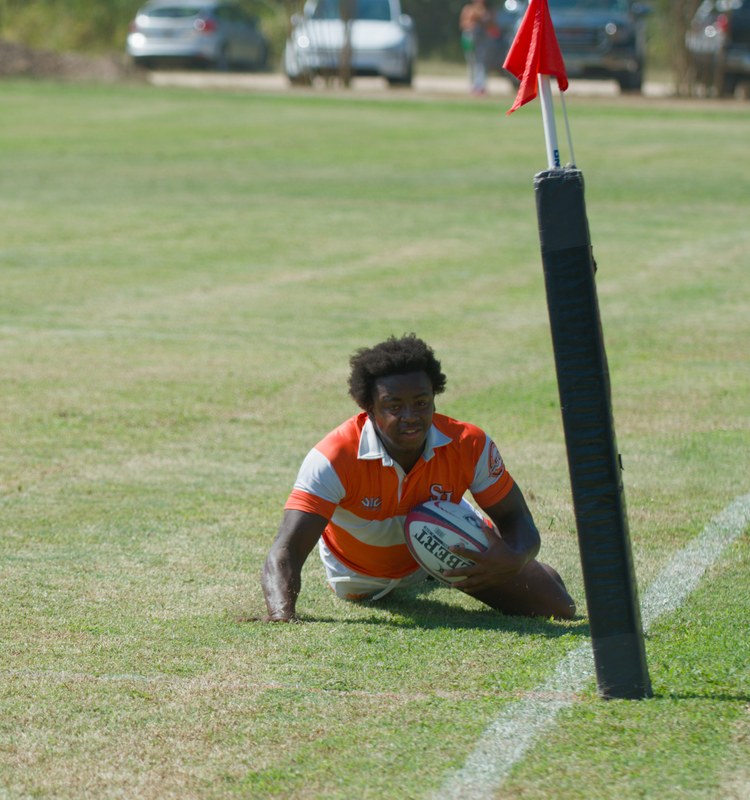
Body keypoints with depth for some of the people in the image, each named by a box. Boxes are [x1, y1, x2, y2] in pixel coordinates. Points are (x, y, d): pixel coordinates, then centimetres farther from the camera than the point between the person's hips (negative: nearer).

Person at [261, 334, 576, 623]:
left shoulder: (470, 446, -34)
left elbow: (515, 519, -20)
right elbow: (284, 554, -49)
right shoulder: (334, 459, -43)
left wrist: (513, 560, -47)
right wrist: (282, 615, -71)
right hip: (360, 580, -1)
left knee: (556, 609, -1)